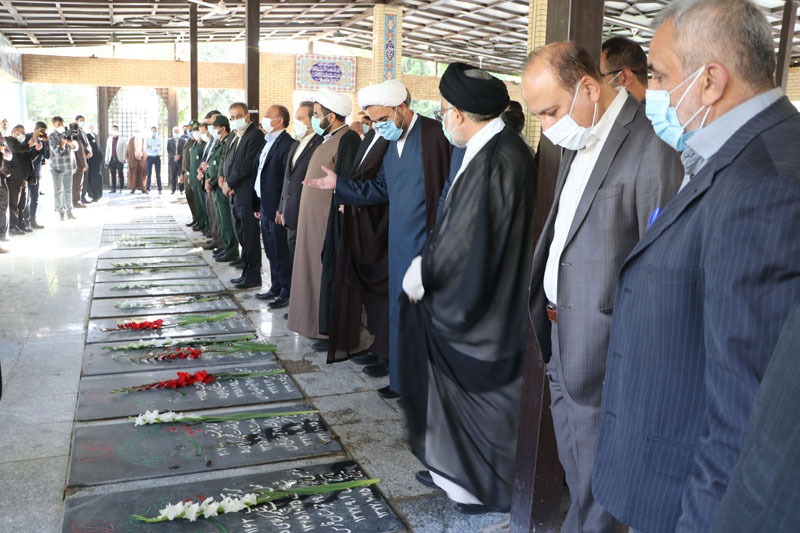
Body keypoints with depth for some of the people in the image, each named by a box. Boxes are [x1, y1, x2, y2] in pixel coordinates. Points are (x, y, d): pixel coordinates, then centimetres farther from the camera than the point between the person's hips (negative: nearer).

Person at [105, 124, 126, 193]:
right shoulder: (109, 139, 14)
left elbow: (124, 149, -1)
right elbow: (107, 149, 16)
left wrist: (124, 159, -8)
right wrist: (106, 159, 11)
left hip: (119, 159, -4)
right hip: (111, 159, 4)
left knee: (120, 174, -4)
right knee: (113, 174, 4)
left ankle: (121, 188, 0)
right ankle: (113, 188, 8)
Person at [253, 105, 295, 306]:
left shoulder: (287, 144, -15)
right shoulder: (267, 143, 16)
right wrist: (259, 205, 15)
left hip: (277, 208, -9)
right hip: (265, 207, 9)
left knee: (281, 253, -1)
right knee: (271, 252, 16)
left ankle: (287, 293, 9)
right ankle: (276, 288, 27)